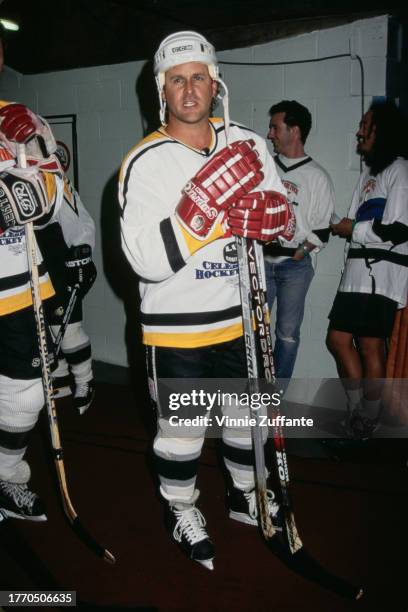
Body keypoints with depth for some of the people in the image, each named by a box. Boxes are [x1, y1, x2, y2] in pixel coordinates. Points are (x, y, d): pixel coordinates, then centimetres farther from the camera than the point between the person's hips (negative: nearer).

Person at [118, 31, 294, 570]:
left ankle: (245, 495, 46)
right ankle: (182, 511, 37)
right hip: (178, 327, -4)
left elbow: (286, 219, 2)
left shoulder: (249, 144, 1)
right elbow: (147, 261, -22)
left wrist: (268, 217, -22)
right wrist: (204, 202, -33)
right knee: (182, 429, 10)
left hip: (243, 318, 5)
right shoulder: (145, 162, -12)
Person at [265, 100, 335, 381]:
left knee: (288, 333, 2)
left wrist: (298, 254, -12)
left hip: (296, 263, -3)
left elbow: (322, 231, -1)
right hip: (262, 260, 3)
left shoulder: (317, 176, 1)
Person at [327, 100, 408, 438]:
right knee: (338, 339, 8)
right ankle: (358, 415, 21)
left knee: (370, 347, -5)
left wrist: (353, 229, -5)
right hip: (357, 271, 9)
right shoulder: (370, 172, 23)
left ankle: (365, 427, 8)